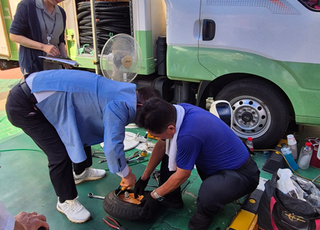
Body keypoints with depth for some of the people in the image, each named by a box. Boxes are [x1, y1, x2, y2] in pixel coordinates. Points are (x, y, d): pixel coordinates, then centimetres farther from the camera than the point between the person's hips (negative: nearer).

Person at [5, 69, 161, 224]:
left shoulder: (124, 93, 7)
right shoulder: (120, 106, -25)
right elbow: (112, 147, -29)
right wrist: (126, 174, -10)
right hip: (24, 106, -10)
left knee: (82, 133, 20)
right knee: (61, 154, -9)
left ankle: (82, 172, 45)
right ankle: (66, 202, 17)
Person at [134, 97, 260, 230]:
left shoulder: (188, 135, -37)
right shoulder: (175, 111, -12)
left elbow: (182, 175, -19)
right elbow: (162, 145, 4)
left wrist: (155, 196, -4)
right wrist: (144, 178, 9)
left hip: (241, 172, -8)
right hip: (215, 159, 8)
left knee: (207, 195, -37)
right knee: (169, 149, 5)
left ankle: (205, 213, 1)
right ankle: (172, 198, 18)